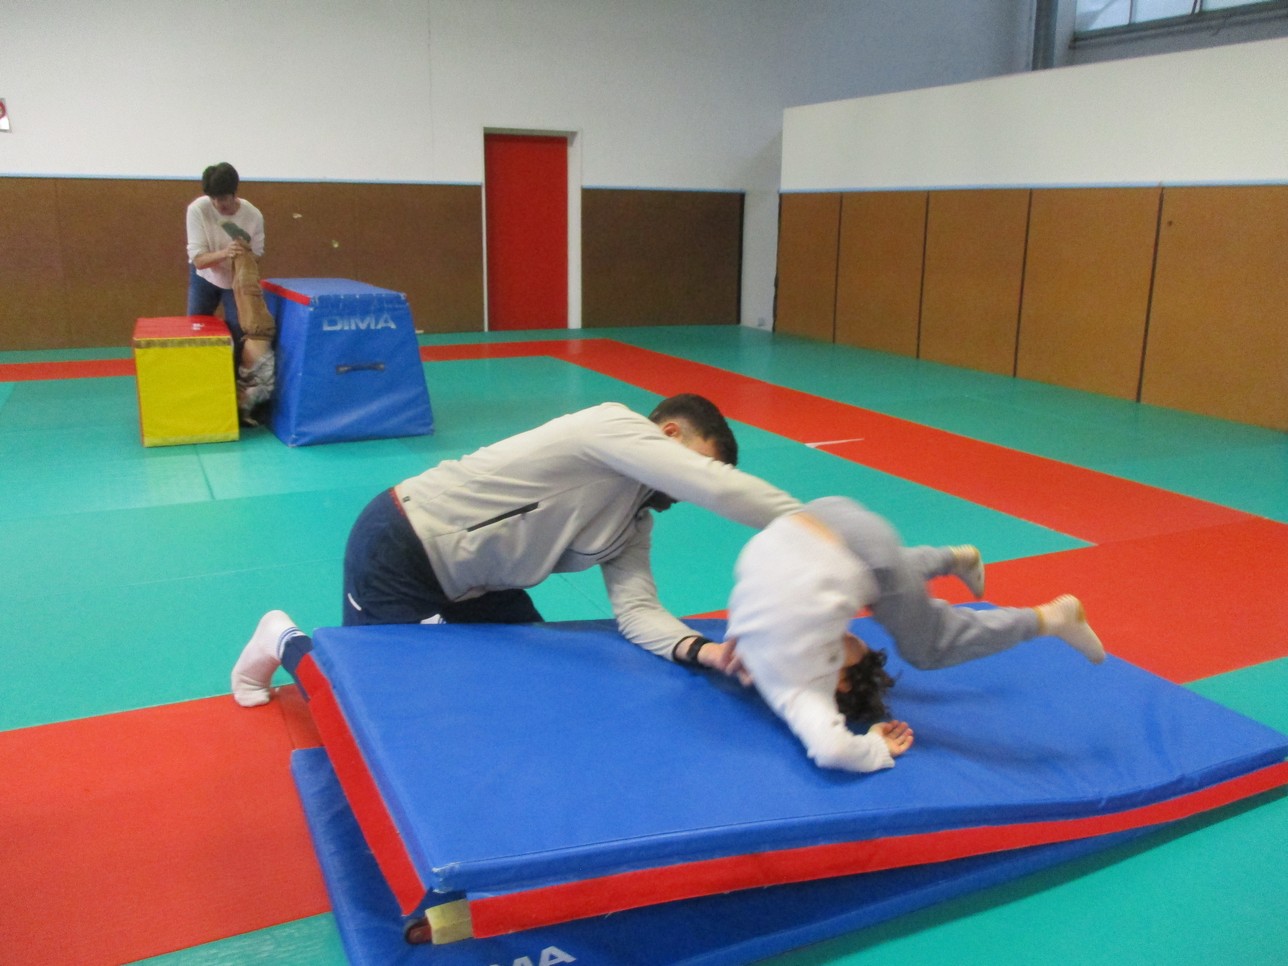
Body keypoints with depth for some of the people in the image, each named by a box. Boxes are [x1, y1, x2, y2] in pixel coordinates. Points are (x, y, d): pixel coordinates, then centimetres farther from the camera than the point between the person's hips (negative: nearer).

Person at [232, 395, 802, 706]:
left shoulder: (633, 525, 2)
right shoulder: (616, 426, -24)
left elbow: (637, 609, -11)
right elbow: (718, 489, -35)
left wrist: (699, 649, -30)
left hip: (471, 582, 9)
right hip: (399, 549, -9)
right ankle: (285, 640, 27)